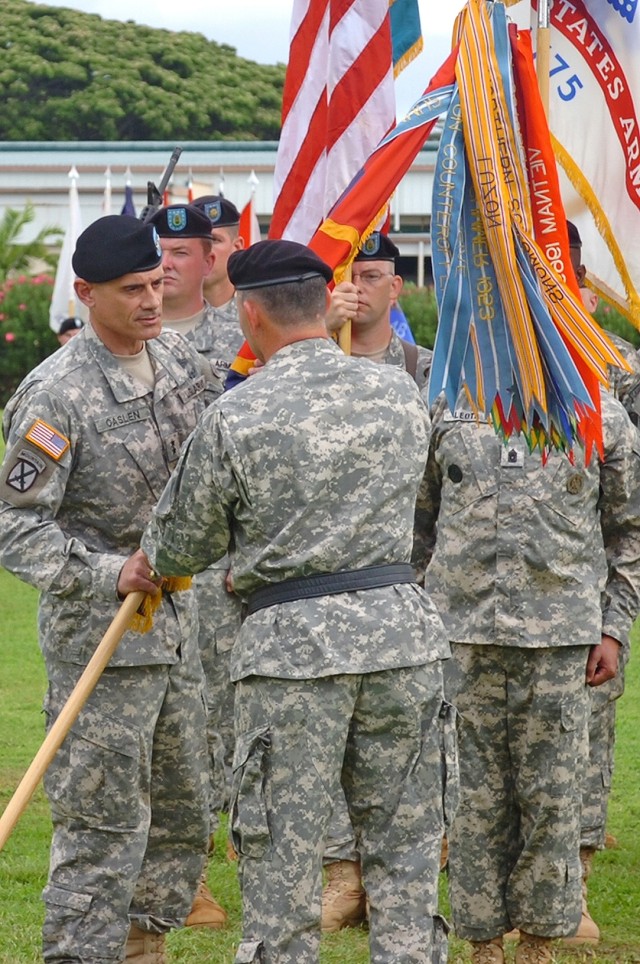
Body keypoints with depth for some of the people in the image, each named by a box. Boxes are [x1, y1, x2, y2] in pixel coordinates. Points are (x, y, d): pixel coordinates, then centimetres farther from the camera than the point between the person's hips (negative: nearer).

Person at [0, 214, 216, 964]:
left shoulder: (178, 360, 5)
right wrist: (109, 573, -23)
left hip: (176, 621, 8)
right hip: (98, 631, -8)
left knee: (183, 814, 15)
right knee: (103, 826, -6)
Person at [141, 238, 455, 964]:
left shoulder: (234, 418, -9)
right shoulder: (398, 393, 3)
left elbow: (178, 550, 2)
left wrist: (147, 564, 24)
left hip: (289, 641, -4)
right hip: (400, 630, 4)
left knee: (283, 858, 3)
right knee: (404, 849, 11)